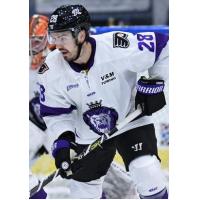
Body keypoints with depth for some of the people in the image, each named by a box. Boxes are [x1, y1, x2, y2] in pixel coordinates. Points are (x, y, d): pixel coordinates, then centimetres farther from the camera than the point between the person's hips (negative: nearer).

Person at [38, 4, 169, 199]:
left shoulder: (118, 48, -30)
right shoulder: (51, 71, -19)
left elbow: (162, 46, -16)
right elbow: (55, 113, -6)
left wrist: (154, 83, -15)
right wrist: (62, 140, -20)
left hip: (131, 119, -3)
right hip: (89, 136, 3)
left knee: (149, 180, -17)